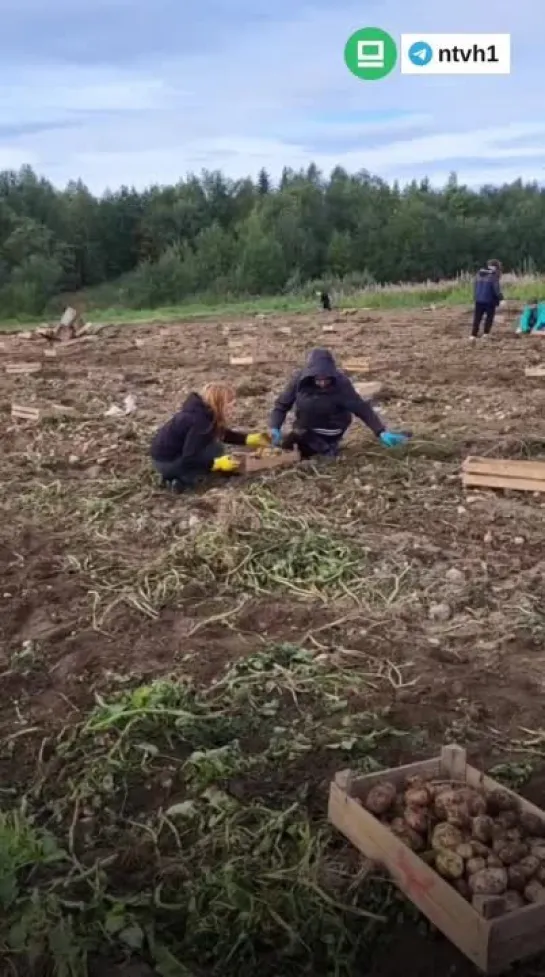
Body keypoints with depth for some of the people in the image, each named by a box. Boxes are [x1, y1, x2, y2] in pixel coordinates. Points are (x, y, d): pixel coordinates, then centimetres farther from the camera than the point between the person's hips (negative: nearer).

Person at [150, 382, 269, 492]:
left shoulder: (203, 412, 4)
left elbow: (224, 434, 18)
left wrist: (250, 439, 11)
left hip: (171, 453, 10)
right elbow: (189, 459, -27)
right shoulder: (199, 421, -25)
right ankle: (183, 480, -9)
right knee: (216, 449, -11)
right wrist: (217, 463, -25)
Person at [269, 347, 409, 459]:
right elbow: (282, 404, -9)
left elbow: (361, 407, -21)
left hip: (328, 431, -5)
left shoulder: (340, 383, -24)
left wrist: (382, 432, -29)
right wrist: (275, 428, -25)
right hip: (305, 428, 5)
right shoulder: (300, 379, -17)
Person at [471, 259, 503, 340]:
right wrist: (501, 299, -11)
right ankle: (486, 334, 9)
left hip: (478, 300, 5)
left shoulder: (479, 274, 9)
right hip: (489, 300, -5)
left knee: (477, 318, 6)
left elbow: (475, 287, 16)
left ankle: (473, 335, -2)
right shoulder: (493, 276, -12)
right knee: (489, 317, 11)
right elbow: (496, 289, -16)